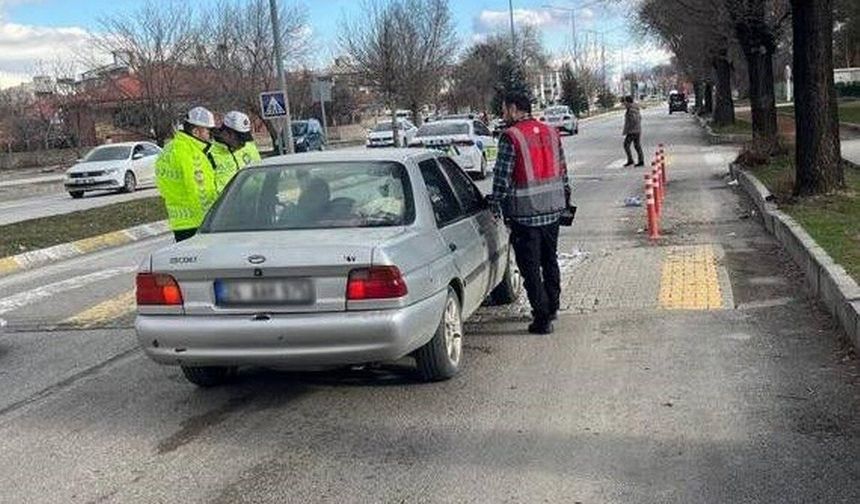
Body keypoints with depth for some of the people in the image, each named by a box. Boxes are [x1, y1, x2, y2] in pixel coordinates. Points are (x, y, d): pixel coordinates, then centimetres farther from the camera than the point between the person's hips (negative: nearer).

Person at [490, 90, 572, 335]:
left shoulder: (510, 137, -12)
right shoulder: (551, 133, 8)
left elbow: (502, 177, -14)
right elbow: (562, 170, 14)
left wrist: (497, 207, -4)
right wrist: (565, 200, 22)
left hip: (525, 213, -7)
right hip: (553, 210, 7)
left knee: (531, 268, 1)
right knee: (550, 262, 20)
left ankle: (542, 319, 3)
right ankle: (552, 308, 33)